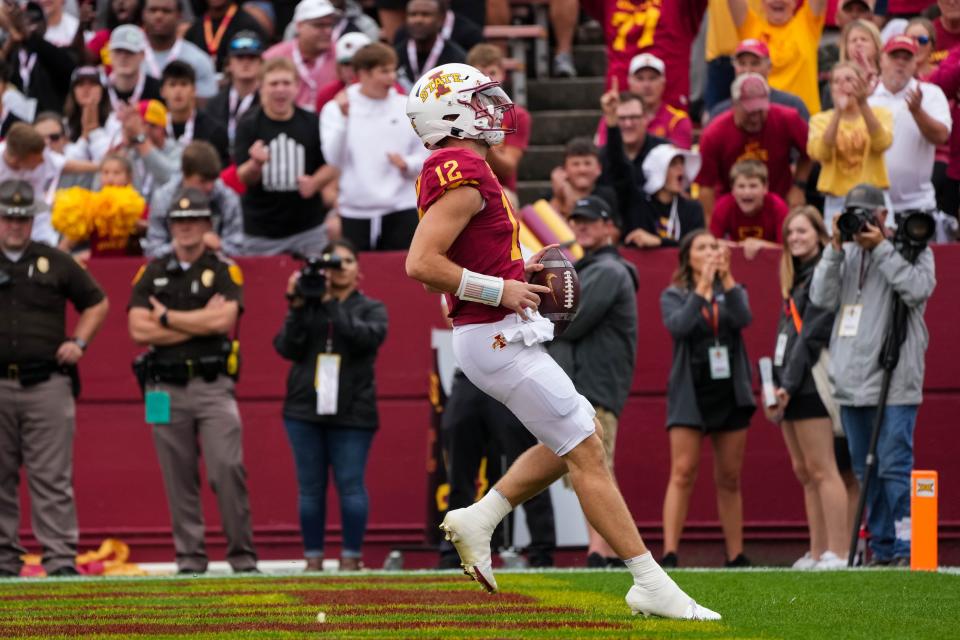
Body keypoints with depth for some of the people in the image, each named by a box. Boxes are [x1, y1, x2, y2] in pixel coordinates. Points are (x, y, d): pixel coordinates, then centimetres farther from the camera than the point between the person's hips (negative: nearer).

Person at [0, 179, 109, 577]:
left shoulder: (55, 263, 11)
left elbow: (97, 302, 19)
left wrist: (79, 342, 6)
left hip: (48, 383, -1)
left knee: (51, 477, -4)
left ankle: (60, 557, -6)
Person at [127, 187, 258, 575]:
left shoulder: (224, 272, 6)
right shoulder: (151, 274, 12)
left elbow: (223, 320, -11)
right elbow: (138, 330, -1)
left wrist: (167, 318, -3)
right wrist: (201, 322, -5)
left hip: (213, 386, -2)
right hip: (166, 388, 2)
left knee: (227, 468, -13)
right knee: (179, 479, 3)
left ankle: (243, 557, -8)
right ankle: (190, 560, 7)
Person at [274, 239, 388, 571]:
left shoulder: (370, 308, 9)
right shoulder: (306, 307, 12)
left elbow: (369, 336, -13)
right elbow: (287, 348, 0)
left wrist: (331, 304, -15)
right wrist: (298, 308, -10)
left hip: (351, 411, -2)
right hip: (305, 408, 2)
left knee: (350, 484, -6)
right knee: (310, 487, 2)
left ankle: (351, 557, -1)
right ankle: (313, 558, 6)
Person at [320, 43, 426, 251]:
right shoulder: (335, 109, 1)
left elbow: (425, 156, 7)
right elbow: (334, 158, -9)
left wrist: (407, 164, -13)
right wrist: (343, 117, -17)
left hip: (402, 210, 1)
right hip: (355, 212, -1)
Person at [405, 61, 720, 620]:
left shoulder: (457, 171, 13)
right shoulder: (463, 176, -18)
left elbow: (462, 262, 24)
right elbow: (420, 263, -25)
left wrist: (515, 273, 12)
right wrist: (500, 290, -19)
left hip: (501, 336, 10)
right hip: (497, 337, -10)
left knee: (579, 435, 19)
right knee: (586, 453, -7)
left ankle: (479, 520, 16)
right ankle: (652, 585, -5)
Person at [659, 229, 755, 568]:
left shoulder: (732, 292, 12)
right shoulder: (674, 295, 5)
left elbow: (743, 319, -10)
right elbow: (678, 325, -16)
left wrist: (727, 279, -19)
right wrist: (703, 286, -19)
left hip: (730, 393, 3)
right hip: (689, 394, -3)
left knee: (729, 478, 6)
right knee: (682, 474, -13)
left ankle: (735, 556, 11)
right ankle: (669, 555, -19)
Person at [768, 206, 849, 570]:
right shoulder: (796, 277, 21)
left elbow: (813, 332, -15)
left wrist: (789, 383, -17)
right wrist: (778, 384, 10)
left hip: (811, 383, -10)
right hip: (790, 386, 10)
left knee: (820, 469, -12)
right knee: (804, 471, 8)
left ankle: (838, 554, -14)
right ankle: (818, 552, 10)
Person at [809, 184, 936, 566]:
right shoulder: (846, 254, 15)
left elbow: (917, 289, -16)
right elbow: (822, 298, 5)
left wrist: (881, 247, -13)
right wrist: (835, 249, -3)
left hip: (894, 384, -6)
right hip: (852, 383, 6)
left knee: (895, 469, -12)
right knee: (866, 473, 9)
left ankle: (907, 549, -11)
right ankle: (882, 549, 14)